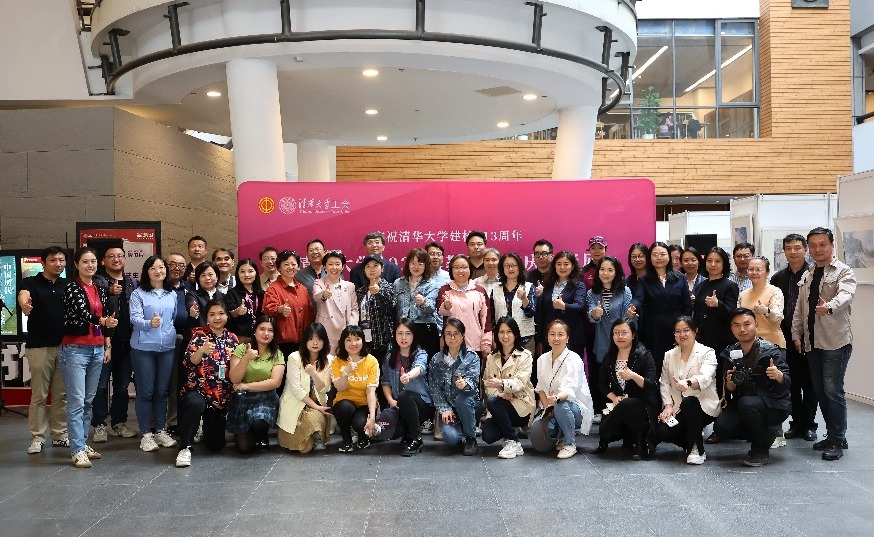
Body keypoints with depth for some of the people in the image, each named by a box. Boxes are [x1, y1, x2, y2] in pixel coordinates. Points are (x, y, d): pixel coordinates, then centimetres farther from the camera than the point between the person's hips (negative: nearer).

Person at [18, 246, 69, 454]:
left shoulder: (67, 285, 10)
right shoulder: (31, 283, -2)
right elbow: (23, 294, -24)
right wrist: (24, 304, -48)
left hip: (64, 346, 3)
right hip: (39, 347, -3)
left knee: (62, 394, 9)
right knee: (39, 394, 1)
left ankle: (60, 434, 18)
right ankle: (37, 437, 10)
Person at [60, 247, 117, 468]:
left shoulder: (100, 289, 13)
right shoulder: (71, 287, -8)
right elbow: (82, 313, -24)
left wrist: (108, 346, 13)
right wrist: (103, 321, -42)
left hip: (97, 349, 7)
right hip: (75, 348, -7)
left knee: (89, 400, 12)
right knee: (76, 401, -8)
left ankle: (83, 443, 21)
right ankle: (77, 451, -6)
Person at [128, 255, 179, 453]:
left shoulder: (172, 294, 12)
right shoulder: (138, 294, -3)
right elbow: (134, 318, -15)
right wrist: (149, 323, -31)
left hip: (167, 347, 4)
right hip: (143, 347, -4)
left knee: (162, 391, 10)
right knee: (145, 391, 0)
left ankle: (161, 430, 20)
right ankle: (146, 434, 8)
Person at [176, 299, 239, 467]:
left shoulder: (232, 338, 6)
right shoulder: (199, 334, -4)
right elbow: (189, 362, -19)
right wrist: (202, 350, -37)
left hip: (221, 395, 4)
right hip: (197, 390, -4)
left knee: (216, 444, 3)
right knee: (195, 403, -41)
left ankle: (208, 426, 41)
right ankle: (185, 448, -20)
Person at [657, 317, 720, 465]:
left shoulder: (707, 353, -5)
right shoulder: (669, 355, 10)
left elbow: (705, 378, -25)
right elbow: (664, 383, 7)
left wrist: (688, 383, -47)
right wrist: (668, 405, -10)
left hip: (704, 406, -3)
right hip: (678, 408, 4)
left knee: (688, 402, -38)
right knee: (662, 432, -24)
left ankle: (697, 449, -17)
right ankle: (691, 442, 11)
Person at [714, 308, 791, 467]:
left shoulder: (770, 351, -13)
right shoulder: (730, 353, 1)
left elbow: (786, 385, -16)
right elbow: (731, 393, 6)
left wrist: (779, 376, -39)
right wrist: (730, 385, -18)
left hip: (774, 406, -5)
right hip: (742, 405, 5)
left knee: (746, 403, -34)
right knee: (721, 427, -18)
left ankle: (761, 451, -11)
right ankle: (766, 436, 8)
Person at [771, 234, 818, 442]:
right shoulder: (778, 278, 8)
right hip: (786, 339, 4)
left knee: (809, 383, 6)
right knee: (792, 382, 9)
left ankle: (809, 425, 16)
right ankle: (797, 423, 18)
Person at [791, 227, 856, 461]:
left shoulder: (844, 272, -5)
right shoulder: (807, 275, 14)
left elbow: (845, 295, -26)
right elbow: (799, 308, 16)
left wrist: (830, 306, -45)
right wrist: (796, 334, 10)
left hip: (836, 342, -7)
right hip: (812, 342, 7)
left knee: (833, 390, -7)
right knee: (820, 390, 11)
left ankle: (837, 441, 3)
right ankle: (833, 434, 23)